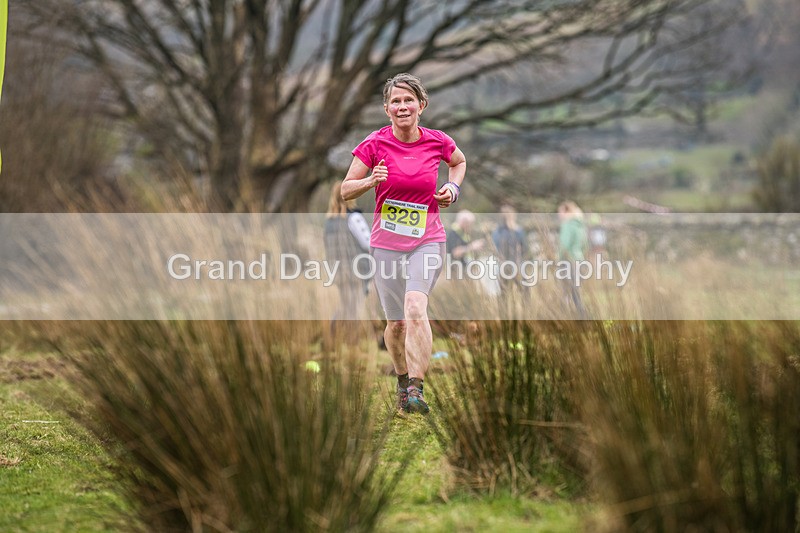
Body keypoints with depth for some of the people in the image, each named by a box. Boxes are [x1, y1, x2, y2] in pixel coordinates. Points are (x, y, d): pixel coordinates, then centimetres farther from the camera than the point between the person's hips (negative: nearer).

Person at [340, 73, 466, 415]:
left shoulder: (437, 141, -2)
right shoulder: (375, 144, -6)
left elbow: (459, 161, 22)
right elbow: (346, 190, -1)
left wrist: (454, 187, 3)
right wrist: (371, 181, -20)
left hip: (427, 240, -1)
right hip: (386, 242, 1)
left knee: (415, 307, -25)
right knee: (396, 322, 6)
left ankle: (416, 390, -29)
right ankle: (403, 381, 33)